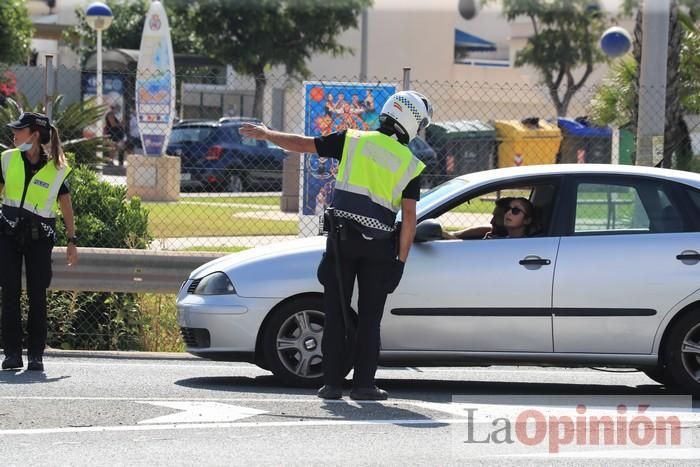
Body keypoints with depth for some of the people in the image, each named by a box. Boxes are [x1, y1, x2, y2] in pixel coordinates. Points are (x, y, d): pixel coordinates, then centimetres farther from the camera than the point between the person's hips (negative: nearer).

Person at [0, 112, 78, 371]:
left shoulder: (56, 169, -3)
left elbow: (66, 205, 5)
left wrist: (72, 241, 4)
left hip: (39, 236, -2)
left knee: (37, 294, -1)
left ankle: (36, 355, 5)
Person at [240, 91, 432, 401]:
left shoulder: (353, 141, 0)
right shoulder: (411, 165, -1)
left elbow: (302, 145, 4)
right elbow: (409, 217, -5)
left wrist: (266, 134, 19)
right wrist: (401, 259, 0)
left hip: (342, 238, 1)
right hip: (379, 246, 0)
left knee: (335, 315, 6)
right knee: (369, 318, 7)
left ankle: (332, 383, 5)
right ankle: (364, 384, 4)